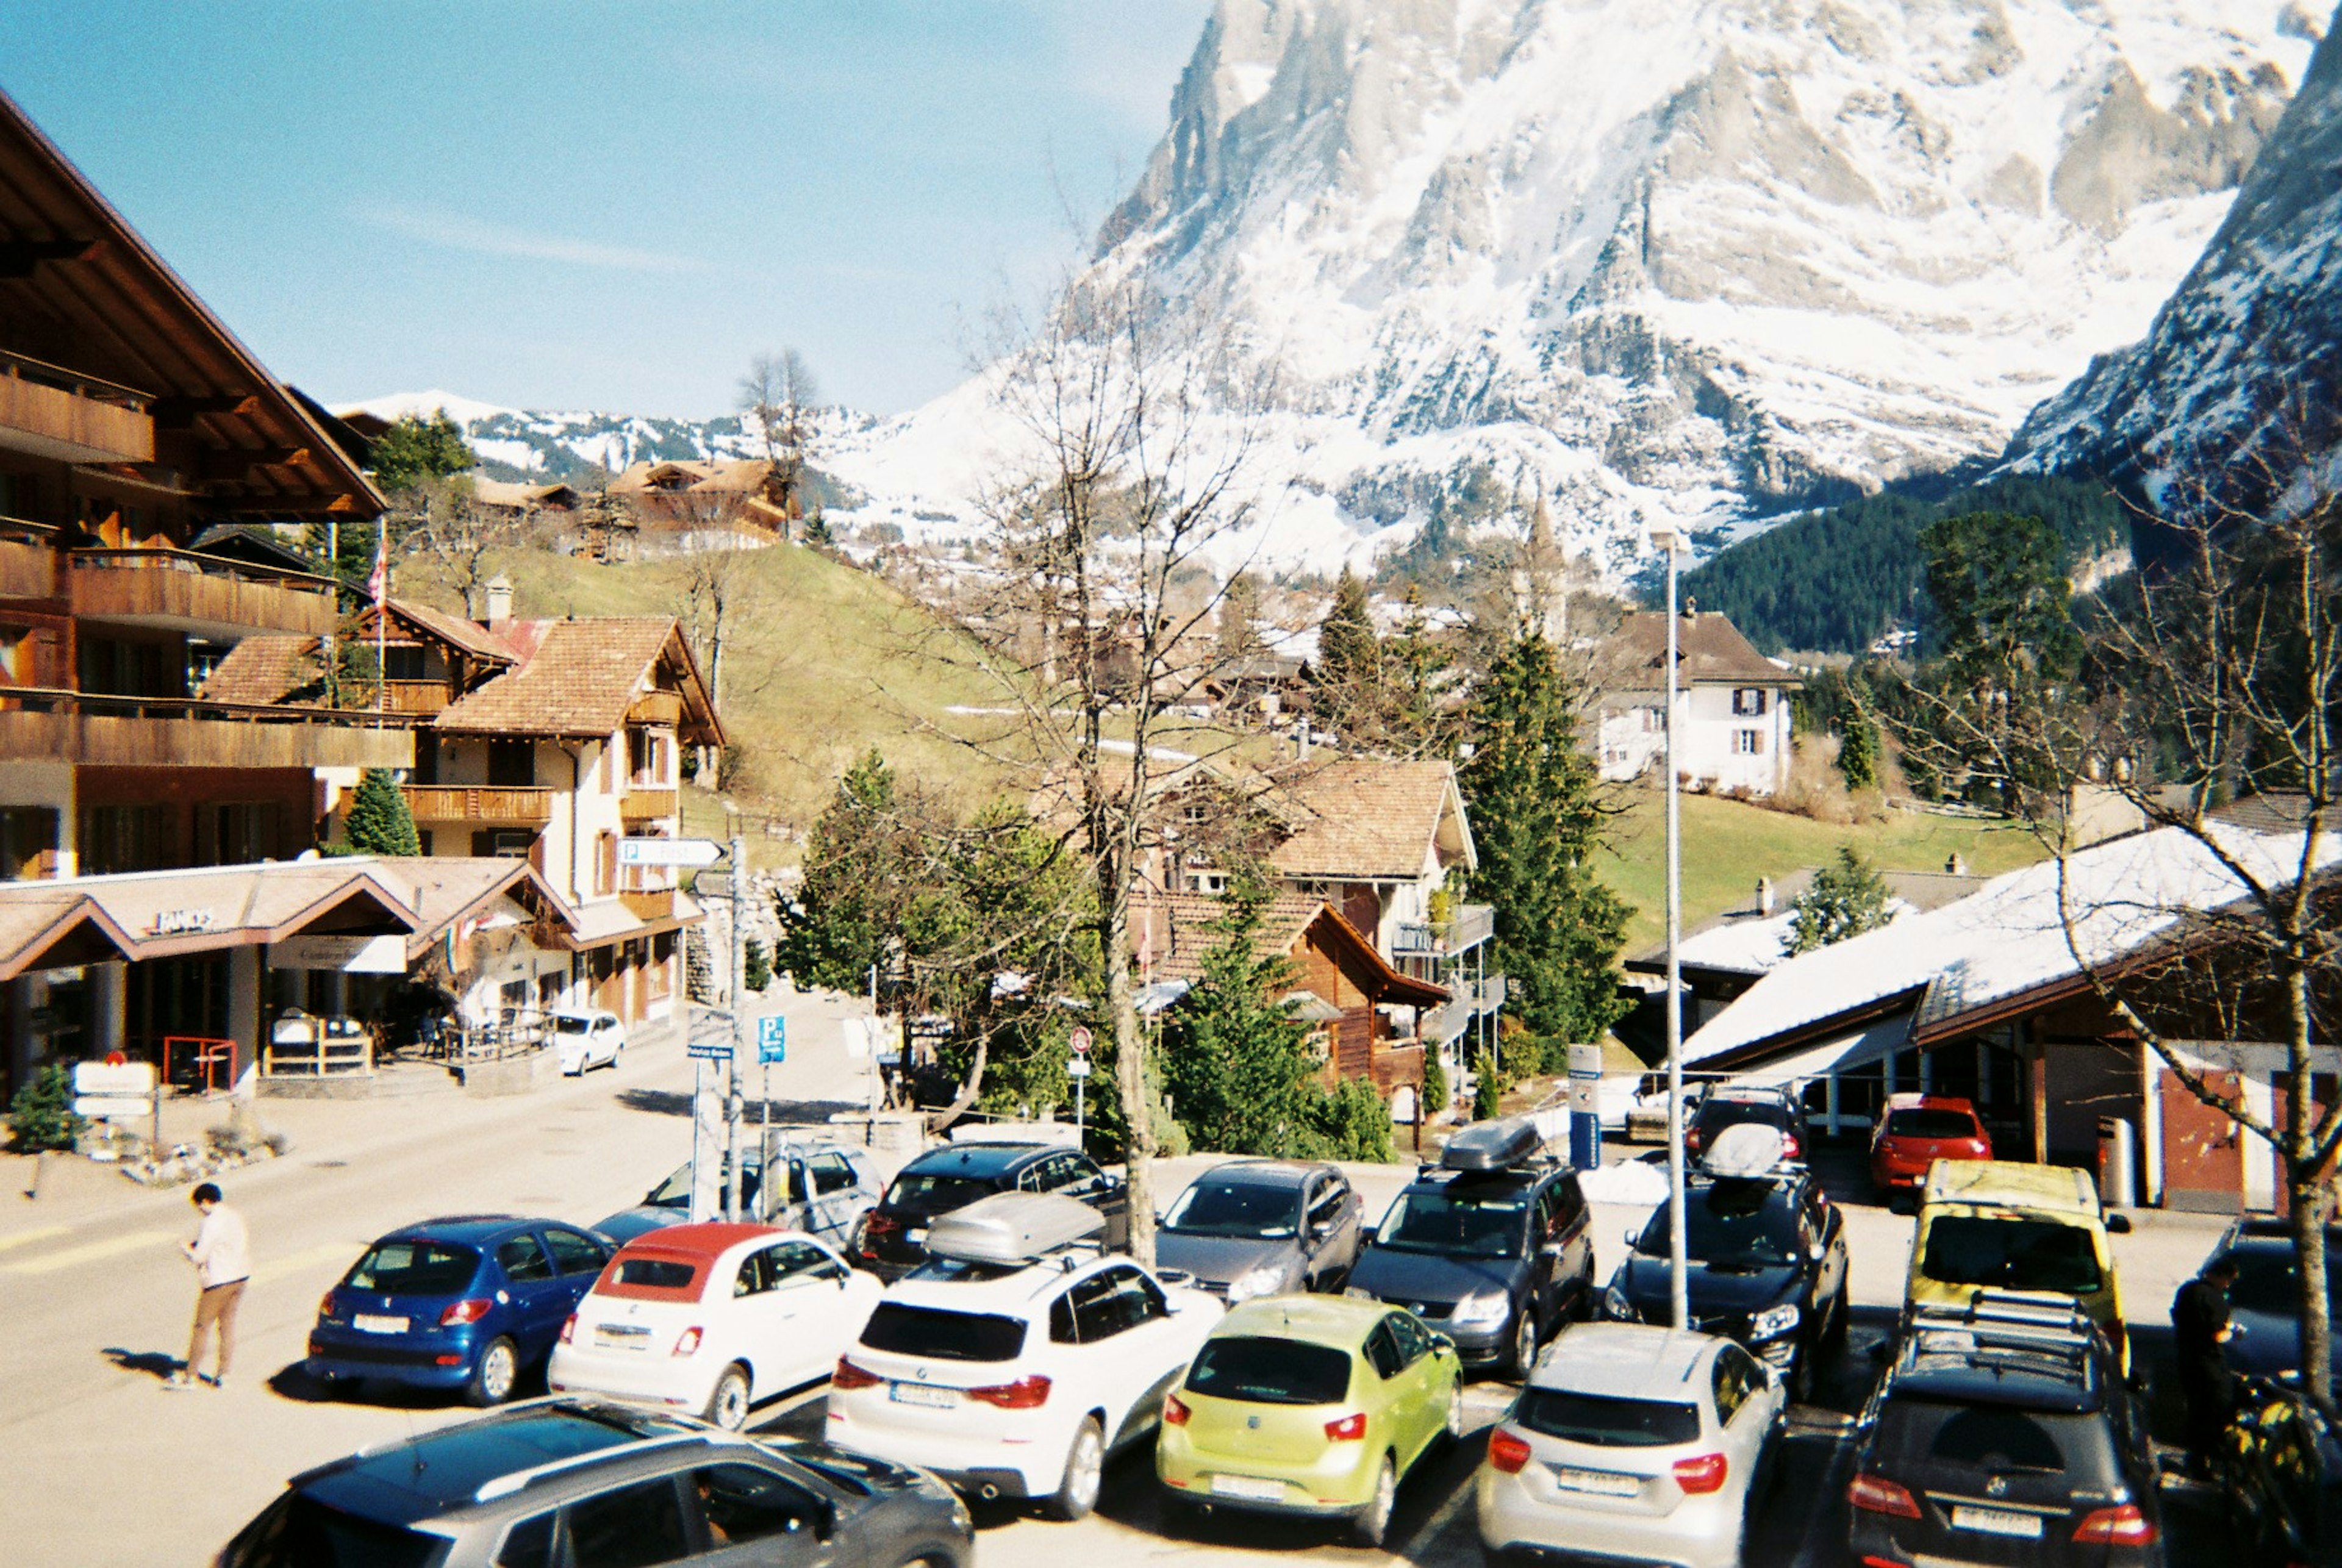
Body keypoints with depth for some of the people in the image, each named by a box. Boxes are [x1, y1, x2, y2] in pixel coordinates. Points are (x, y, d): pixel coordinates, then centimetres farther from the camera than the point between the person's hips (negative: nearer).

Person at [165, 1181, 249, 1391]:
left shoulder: (211, 1224, -17)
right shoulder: (236, 1217, 7)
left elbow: (199, 1257, -19)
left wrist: (185, 1247, 3)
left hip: (218, 1281, -8)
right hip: (240, 1276, 8)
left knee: (202, 1327, 3)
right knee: (228, 1324, 12)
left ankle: (190, 1376, 11)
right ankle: (222, 1375, 16)